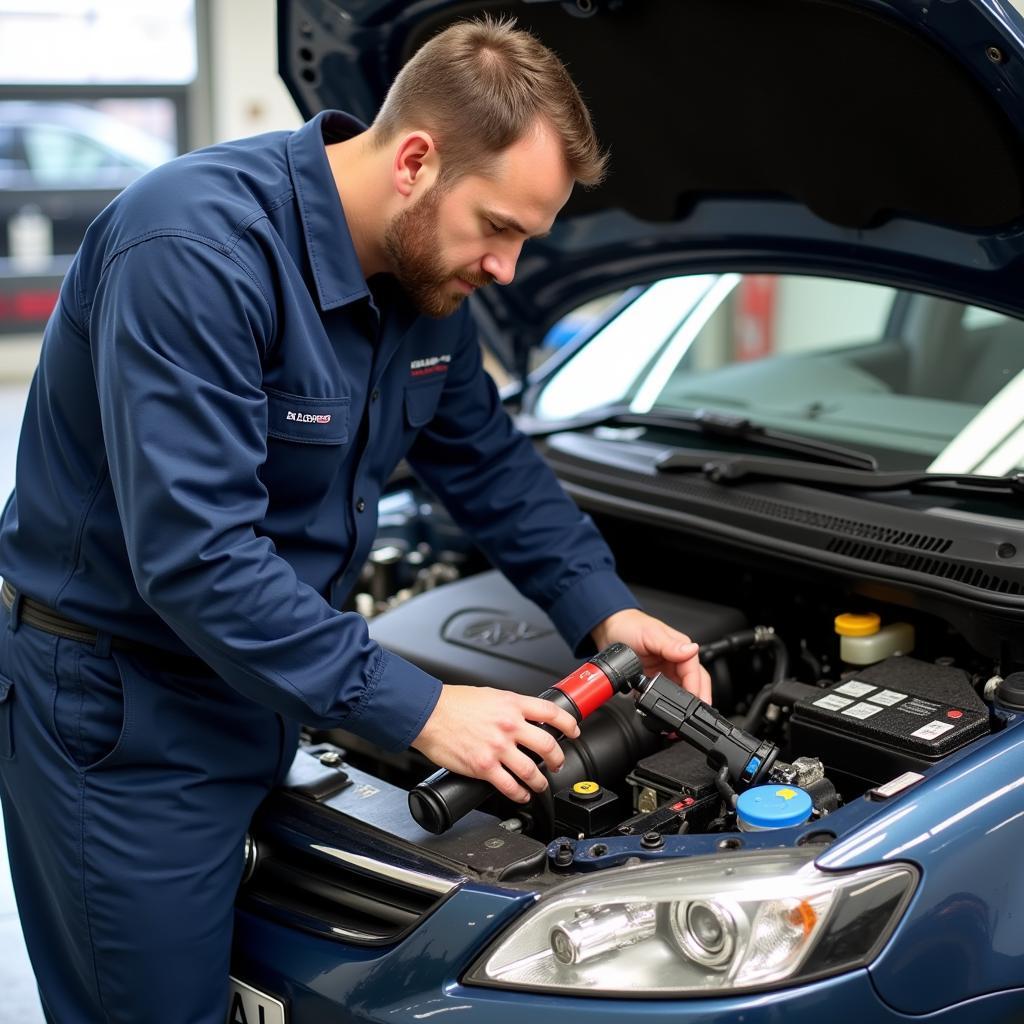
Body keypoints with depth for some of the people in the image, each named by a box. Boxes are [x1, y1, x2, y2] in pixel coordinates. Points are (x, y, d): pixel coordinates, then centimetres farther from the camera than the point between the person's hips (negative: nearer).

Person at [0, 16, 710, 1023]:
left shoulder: (425, 273, 0)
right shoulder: (199, 249, -27)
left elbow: (488, 462, 14)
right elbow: (194, 556, -31)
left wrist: (602, 608, 1)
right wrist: (417, 711, -27)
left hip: (256, 685, 8)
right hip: (120, 710, -7)